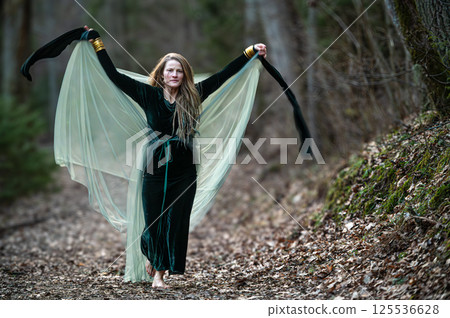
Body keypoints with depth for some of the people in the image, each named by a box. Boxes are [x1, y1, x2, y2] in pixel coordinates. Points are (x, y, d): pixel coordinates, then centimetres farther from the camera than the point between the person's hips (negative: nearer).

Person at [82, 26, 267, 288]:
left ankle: (160, 273, 17)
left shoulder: (193, 96, 3)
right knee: (154, 220, 6)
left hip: (184, 172, 1)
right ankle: (151, 256, 38)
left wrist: (251, 52, 9)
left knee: (175, 222, 3)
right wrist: (97, 42, -1)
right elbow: (114, 75, -1)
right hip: (155, 170, -1)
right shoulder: (148, 95, -1)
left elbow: (223, 75, 7)